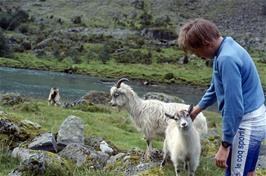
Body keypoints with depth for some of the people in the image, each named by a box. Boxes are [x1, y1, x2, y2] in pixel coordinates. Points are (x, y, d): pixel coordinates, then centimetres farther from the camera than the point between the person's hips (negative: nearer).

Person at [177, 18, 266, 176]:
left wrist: (225, 145, -22)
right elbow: (216, 86, 21)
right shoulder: (226, 47, 6)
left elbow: (234, 106, -27)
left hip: (246, 123, -10)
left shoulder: (227, 59, -26)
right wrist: (198, 108, 29)